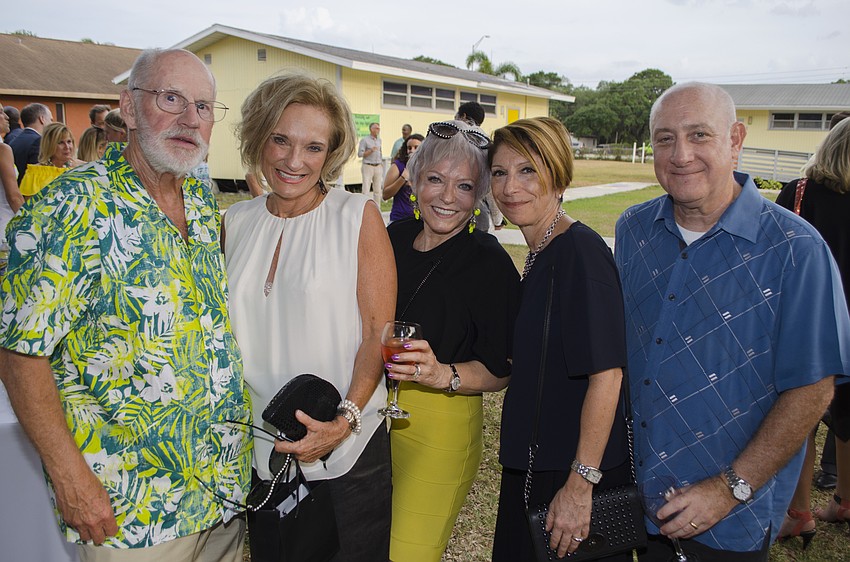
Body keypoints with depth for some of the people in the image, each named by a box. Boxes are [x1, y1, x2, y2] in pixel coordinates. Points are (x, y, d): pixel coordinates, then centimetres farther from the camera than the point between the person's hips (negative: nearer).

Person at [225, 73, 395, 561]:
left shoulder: (358, 216, -8)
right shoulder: (236, 222, 3)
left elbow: (379, 332, -10)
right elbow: (224, 329, 13)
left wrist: (345, 420, -21)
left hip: (348, 451, -3)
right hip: (259, 448, 4)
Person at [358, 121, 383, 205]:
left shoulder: (379, 140, 15)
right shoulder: (364, 140, -3)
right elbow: (360, 154, -8)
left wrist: (382, 165, 17)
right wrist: (370, 151, -17)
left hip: (378, 167, 5)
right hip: (368, 166, -5)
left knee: (378, 190, 6)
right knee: (366, 190, -8)